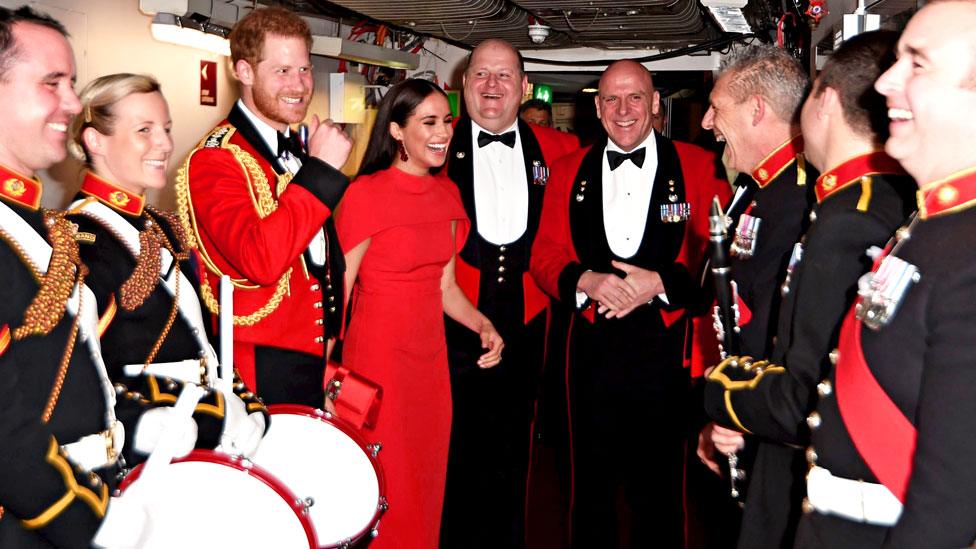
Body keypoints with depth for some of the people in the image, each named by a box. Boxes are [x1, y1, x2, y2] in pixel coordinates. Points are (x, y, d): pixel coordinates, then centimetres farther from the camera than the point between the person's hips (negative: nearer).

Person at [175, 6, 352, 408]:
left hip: (318, 359, 7)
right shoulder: (215, 159, -14)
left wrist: (334, 336, 16)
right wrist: (320, 169, -26)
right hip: (263, 367, -7)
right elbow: (259, 260, -30)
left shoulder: (301, 151, 11)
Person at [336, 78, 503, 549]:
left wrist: (482, 325, -4)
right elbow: (338, 290, -12)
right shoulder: (365, 193, -13)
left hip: (431, 357, 6)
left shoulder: (447, 194, 7)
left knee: (427, 485, 16)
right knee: (386, 498, 5)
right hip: (378, 356, -6)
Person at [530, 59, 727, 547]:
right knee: (592, 487, 16)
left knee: (659, 487, 13)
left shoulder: (698, 166, 0)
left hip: (667, 347, -2)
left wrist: (659, 281, -18)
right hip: (593, 347, 2)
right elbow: (545, 256, 5)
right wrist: (586, 281, -14)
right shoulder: (568, 171, 7)